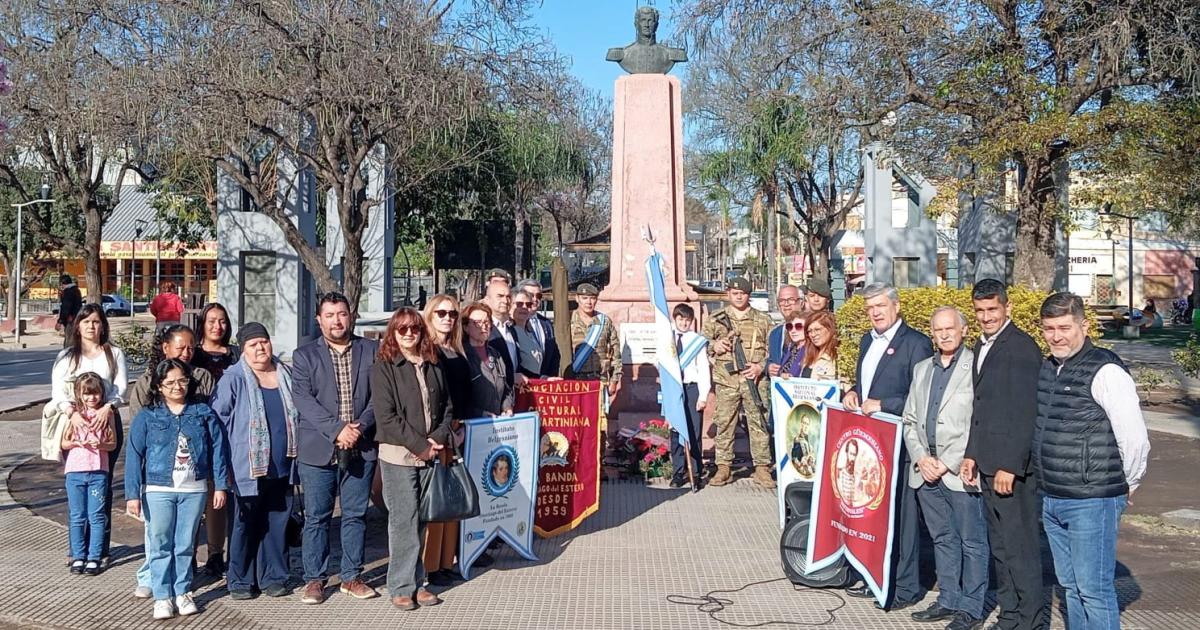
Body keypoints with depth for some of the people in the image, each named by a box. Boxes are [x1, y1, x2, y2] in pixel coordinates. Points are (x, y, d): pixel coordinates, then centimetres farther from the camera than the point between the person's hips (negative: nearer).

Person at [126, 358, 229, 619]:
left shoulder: (203, 413, 3)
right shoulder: (147, 416, -1)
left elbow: (217, 449, 5)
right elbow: (134, 456, -2)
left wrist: (220, 485, 1)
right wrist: (132, 494, -6)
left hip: (194, 490, 1)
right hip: (158, 490, -1)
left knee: (186, 545, 9)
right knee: (161, 545, 4)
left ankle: (183, 592, 20)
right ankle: (163, 597, 12)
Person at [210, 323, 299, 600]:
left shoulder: (286, 376, 9)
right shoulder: (233, 379, -7)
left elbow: (298, 414, 20)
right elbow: (217, 418, -7)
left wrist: (297, 450, 15)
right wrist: (230, 452, -9)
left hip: (283, 466, 5)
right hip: (249, 468, -4)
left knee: (278, 523, 10)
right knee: (245, 524, 3)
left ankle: (274, 577, 21)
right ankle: (240, 580, 16)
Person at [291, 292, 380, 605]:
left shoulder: (372, 351, 8)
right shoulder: (304, 355, 4)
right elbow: (303, 399, -7)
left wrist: (361, 426, -13)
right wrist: (337, 429, -17)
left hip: (361, 448, 1)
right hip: (318, 449, -1)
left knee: (355, 515, 8)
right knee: (317, 517, 5)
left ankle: (351, 577, 19)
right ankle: (314, 579, 16)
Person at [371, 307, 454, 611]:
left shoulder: (434, 367, 11)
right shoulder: (383, 368, -3)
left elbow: (447, 408, 14)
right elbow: (386, 417, -10)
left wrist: (437, 439, -4)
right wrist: (420, 445, -12)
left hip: (429, 455, 4)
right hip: (398, 455, -4)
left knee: (420, 521, 8)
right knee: (404, 521, -3)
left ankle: (416, 582, 17)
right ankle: (401, 587, 7)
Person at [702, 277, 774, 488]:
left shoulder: (763, 320, 11)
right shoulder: (715, 319, 11)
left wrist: (761, 366, -6)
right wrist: (714, 345, -6)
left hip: (755, 380, 0)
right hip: (726, 380, 0)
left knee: (759, 423, 1)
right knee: (724, 423, 2)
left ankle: (762, 467, 8)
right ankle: (724, 468, 9)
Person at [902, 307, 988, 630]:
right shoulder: (921, 369, 15)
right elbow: (910, 420, 16)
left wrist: (948, 464, -13)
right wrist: (921, 458, 1)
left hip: (959, 472, -6)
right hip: (925, 470, 6)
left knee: (971, 541, 2)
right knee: (942, 539, 15)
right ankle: (948, 600, 25)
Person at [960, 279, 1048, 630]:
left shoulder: (1022, 347, -14)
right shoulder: (982, 346, 15)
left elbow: (1026, 413, -19)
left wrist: (1009, 466, -20)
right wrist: (972, 454, 14)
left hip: (1014, 468, -9)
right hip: (989, 465, 9)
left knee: (1020, 547, -2)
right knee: (999, 546, 16)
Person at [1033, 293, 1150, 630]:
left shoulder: (1105, 371, -15)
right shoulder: (1046, 368, 10)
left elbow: (1135, 438, -17)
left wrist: (1126, 486, -5)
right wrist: (1048, 485, 16)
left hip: (1092, 502, -8)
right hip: (1051, 500, 8)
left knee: (1094, 589, -1)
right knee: (1070, 585, 17)